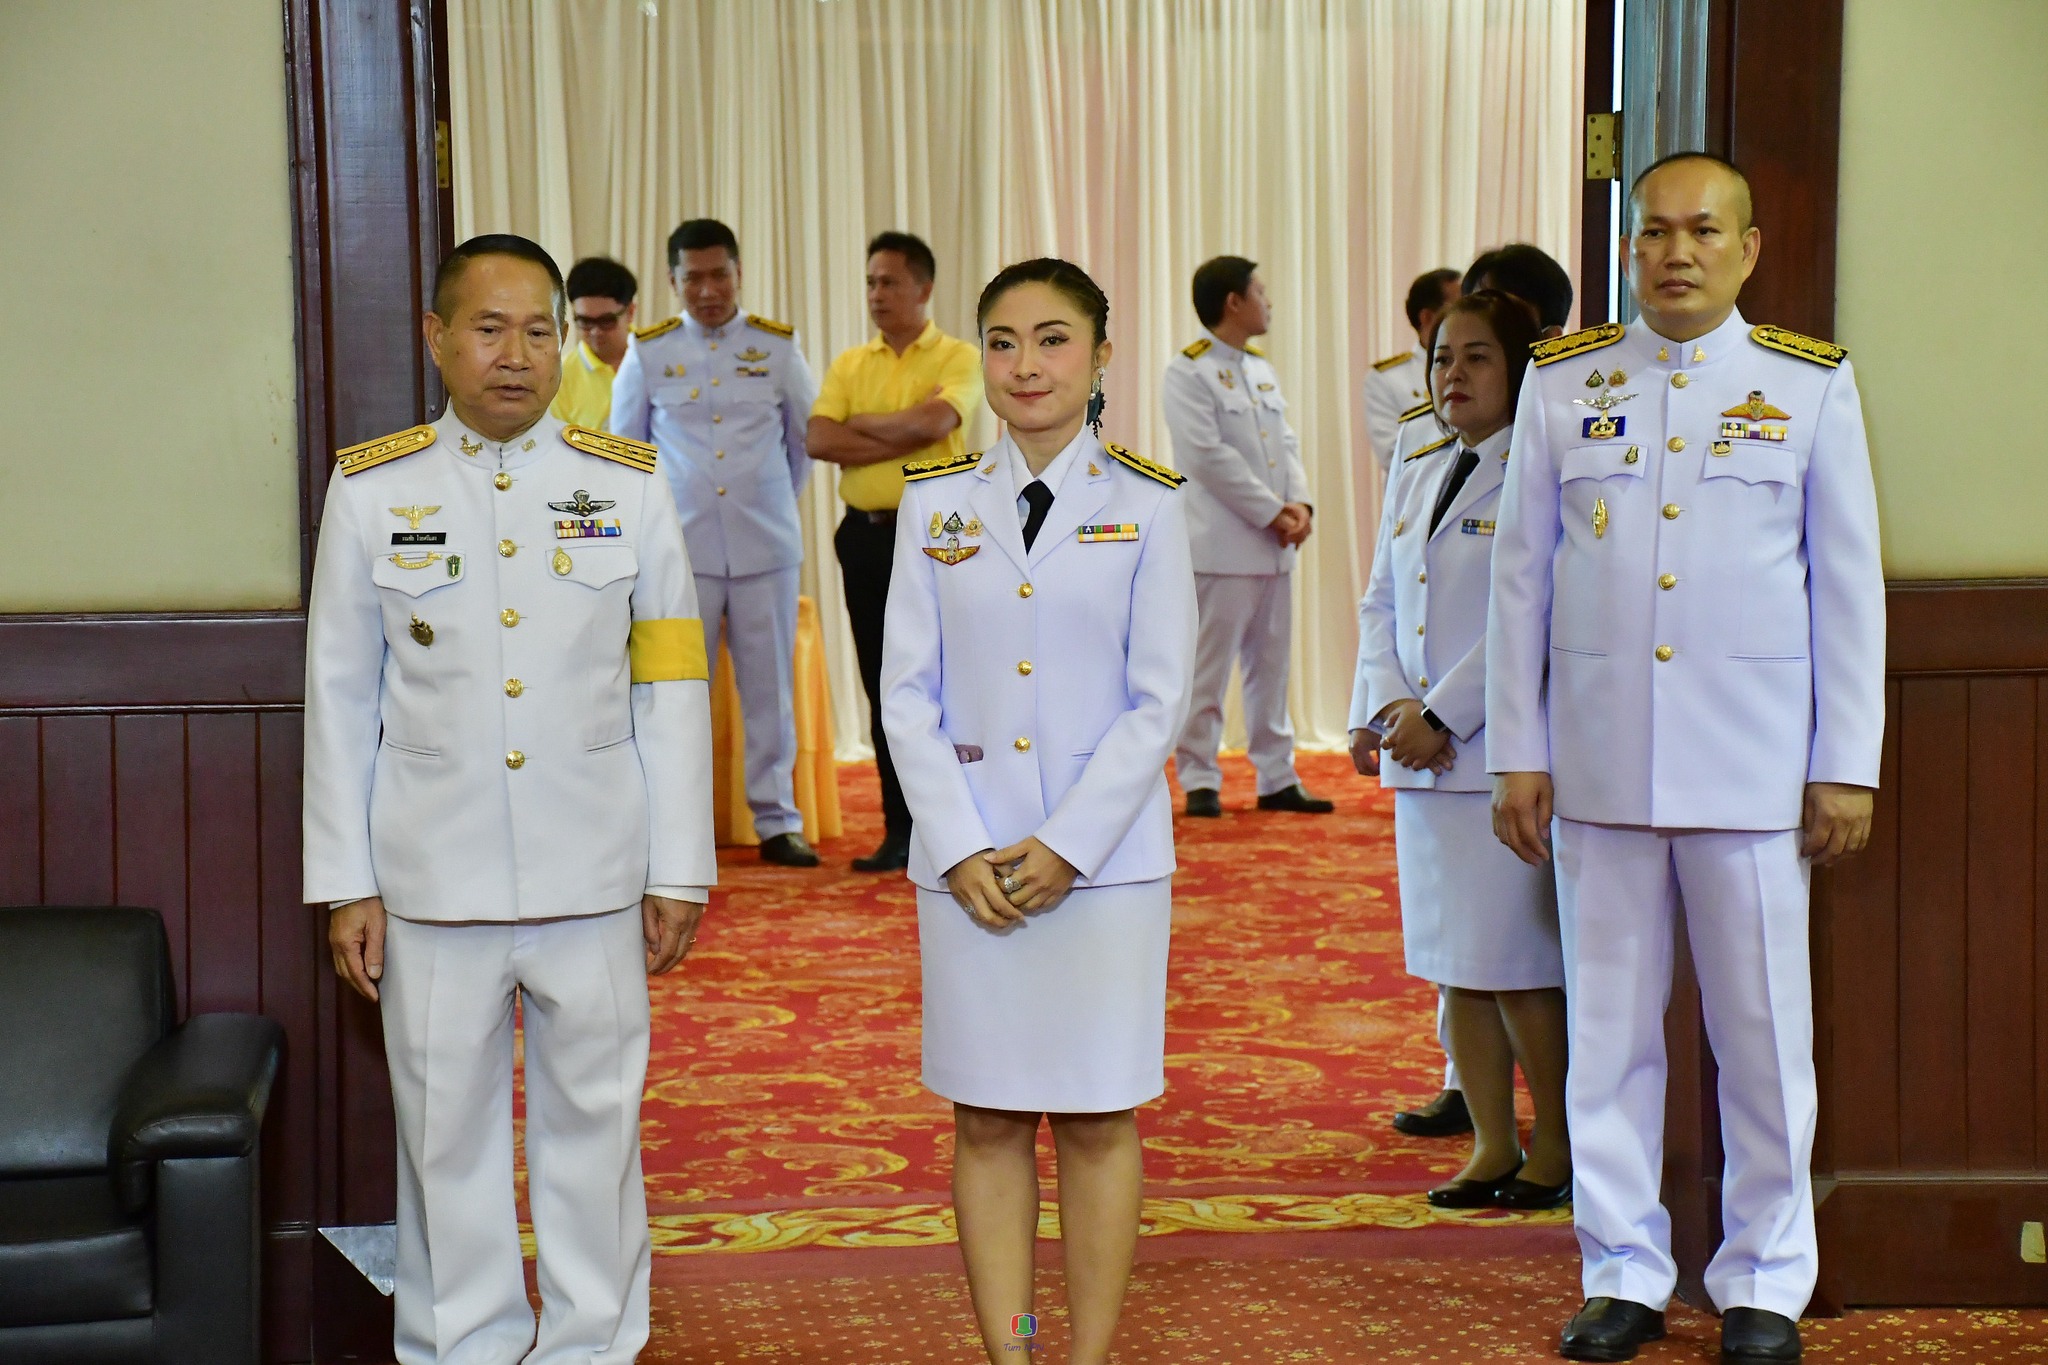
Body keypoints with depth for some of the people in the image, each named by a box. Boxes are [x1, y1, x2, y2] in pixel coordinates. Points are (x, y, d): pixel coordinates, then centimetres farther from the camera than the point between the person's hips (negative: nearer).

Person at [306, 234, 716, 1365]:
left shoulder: (629, 487, 3)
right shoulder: (371, 491, 3)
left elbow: (672, 693, 4)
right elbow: (339, 700, 5)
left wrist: (679, 871, 1)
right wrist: (345, 884, 2)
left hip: (594, 877, 0)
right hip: (433, 877, 0)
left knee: (594, 1116, 7)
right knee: (448, 1125, 7)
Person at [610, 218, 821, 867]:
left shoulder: (778, 346, 2)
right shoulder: (648, 352, 1)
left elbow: (804, 437, 14)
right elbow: (624, 447, 13)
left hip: (767, 546, 1)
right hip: (681, 548, -1)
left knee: (770, 686, 5)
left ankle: (778, 821, 12)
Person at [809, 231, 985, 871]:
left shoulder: (957, 358, -1)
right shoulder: (849, 363, 10)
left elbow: (934, 420, -20)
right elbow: (819, 441, -5)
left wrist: (863, 422, -6)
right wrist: (906, 440, -11)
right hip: (867, 535, 4)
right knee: (884, 689, 7)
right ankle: (901, 831, 14)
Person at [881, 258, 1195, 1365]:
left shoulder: (1145, 504, -1)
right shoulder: (935, 504, 5)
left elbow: (1159, 701, -3)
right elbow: (908, 695, 3)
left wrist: (1065, 847, -10)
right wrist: (962, 850, -7)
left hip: (1106, 857, -2)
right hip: (968, 861, 2)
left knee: (1097, 1118, 4)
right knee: (987, 1119, 6)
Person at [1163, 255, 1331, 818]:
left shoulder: (1263, 370, 16)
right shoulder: (1188, 373, -8)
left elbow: (1286, 444, 13)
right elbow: (1208, 456, -16)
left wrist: (1300, 503, -5)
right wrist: (1272, 513, -15)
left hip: (1274, 547, 8)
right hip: (1222, 546, -8)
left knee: (1271, 666, 12)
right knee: (1208, 670, -4)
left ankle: (1277, 779, 18)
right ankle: (1200, 782, 3)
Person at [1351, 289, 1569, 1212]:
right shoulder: (1413, 478, 17)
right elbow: (1380, 604, 14)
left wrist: (1441, 714, -15)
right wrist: (1390, 703, -3)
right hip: (1421, 758, 7)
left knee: (1520, 970, -3)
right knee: (1455, 969, 10)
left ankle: (1556, 1147, 11)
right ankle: (1493, 1147, 20)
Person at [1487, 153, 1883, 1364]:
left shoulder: (1812, 386, 3)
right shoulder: (1564, 383, 6)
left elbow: (1849, 586, 4)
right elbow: (1522, 576, 8)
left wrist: (1847, 767, 0)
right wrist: (1518, 755, 4)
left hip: (1752, 764, -1)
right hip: (1599, 762, 1)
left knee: (1763, 1031, 5)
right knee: (1611, 1028, 7)